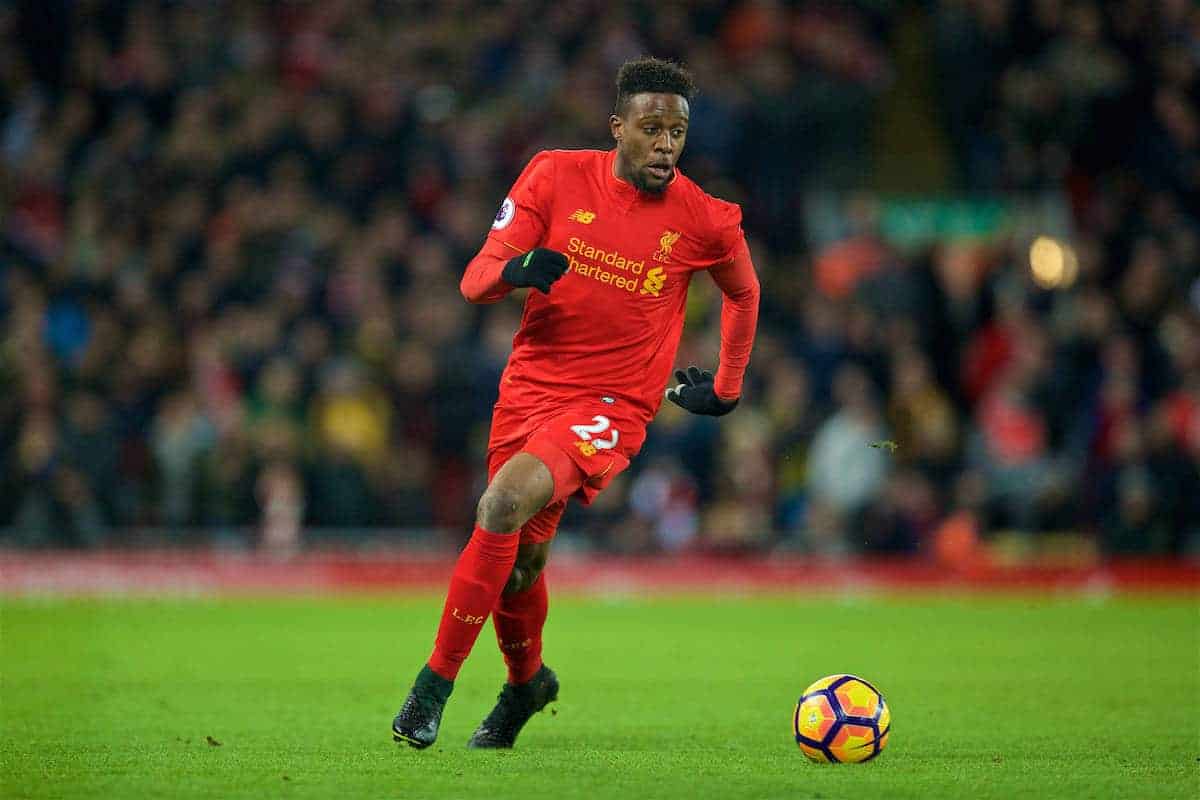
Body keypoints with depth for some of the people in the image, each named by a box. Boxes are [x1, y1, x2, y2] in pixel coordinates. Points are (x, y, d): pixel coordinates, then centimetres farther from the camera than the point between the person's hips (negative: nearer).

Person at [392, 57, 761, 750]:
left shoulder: (706, 220, -6)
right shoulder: (556, 177, -4)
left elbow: (744, 294, 17)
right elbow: (475, 280, -5)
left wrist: (727, 387, 20)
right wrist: (515, 269, -27)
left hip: (612, 406, -3)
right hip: (530, 386, 3)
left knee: (506, 503, -27)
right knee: (521, 555, 12)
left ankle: (436, 682, -18)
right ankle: (527, 681, 43)